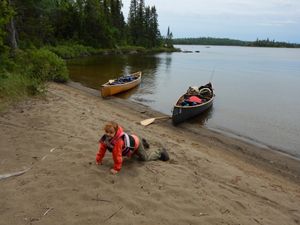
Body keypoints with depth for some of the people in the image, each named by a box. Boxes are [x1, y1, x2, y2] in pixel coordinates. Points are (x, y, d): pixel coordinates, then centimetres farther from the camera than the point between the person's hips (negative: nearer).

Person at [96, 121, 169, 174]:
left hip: (135, 143, -8)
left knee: (146, 157, 8)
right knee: (132, 154, 37)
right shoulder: (105, 138, -22)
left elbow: (117, 155, -43)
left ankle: (160, 152, 28)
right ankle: (143, 142, 59)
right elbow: (102, 149, -11)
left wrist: (116, 168, -36)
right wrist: (98, 160, -8)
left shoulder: (118, 141, -46)